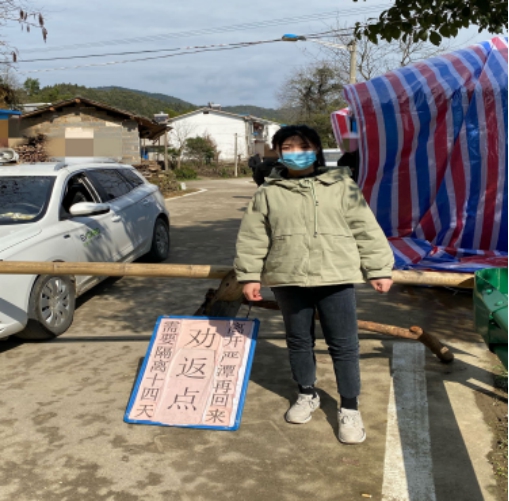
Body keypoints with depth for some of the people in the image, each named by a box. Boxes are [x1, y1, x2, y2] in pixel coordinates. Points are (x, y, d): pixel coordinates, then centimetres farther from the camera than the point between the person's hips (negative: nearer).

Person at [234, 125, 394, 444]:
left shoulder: (341, 185, 2)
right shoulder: (268, 192, 5)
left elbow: (366, 229, 2)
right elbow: (253, 237, 6)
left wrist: (379, 269, 0)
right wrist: (249, 275, 2)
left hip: (336, 277, -1)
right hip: (289, 279, 2)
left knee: (344, 345, 2)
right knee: (299, 341, 14)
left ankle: (350, 408, 16)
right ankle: (307, 395, 35)